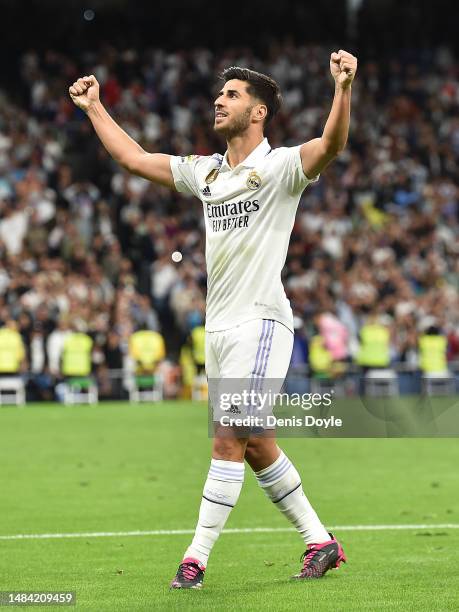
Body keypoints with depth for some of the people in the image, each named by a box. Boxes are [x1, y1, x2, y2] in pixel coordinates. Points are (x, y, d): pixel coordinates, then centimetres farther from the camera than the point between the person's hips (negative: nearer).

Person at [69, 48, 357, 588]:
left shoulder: (281, 167, -6)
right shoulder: (204, 172, 15)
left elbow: (331, 144, -25)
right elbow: (135, 158, 25)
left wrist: (343, 88, -42)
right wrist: (94, 107, 28)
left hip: (259, 322, -7)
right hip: (218, 325, 7)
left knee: (229, 440, -9)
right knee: (255, 447, 9)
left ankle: (196, 558, -7)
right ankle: (320, 542, 18)